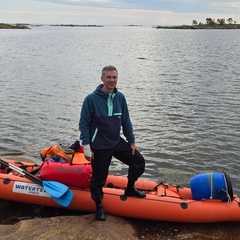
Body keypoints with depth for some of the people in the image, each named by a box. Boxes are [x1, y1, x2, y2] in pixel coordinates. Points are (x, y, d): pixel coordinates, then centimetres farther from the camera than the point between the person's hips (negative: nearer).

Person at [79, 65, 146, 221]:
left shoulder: (120, 97, 0)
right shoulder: (91, 99, -14)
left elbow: (126, 121, 9)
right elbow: (83, 124, -10)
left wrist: (132, 141, 9)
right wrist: (86, 147, -14)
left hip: (117, 142, 5)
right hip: (99, 147, -5)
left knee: (139, 161, 5)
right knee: (99, 177, 5)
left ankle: (129, 189, 30)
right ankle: (99, 205, 32)